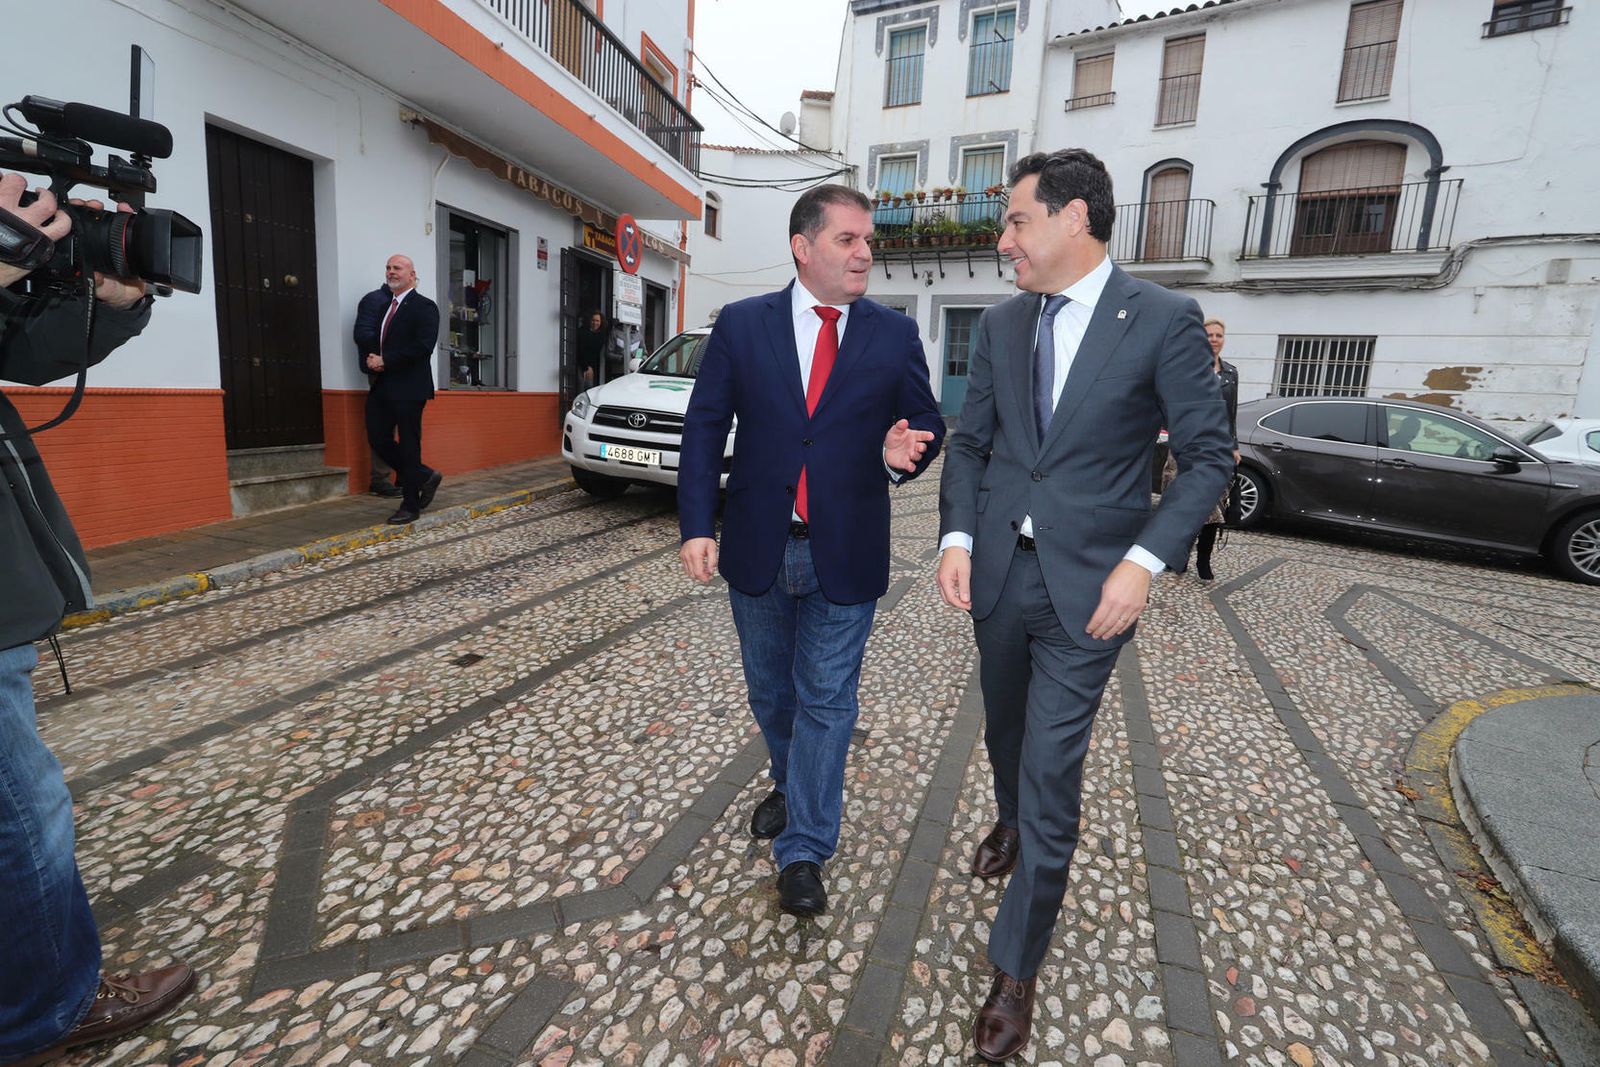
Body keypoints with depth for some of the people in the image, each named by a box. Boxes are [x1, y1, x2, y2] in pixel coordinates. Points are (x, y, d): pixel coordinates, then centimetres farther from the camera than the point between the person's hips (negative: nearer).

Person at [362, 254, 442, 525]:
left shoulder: (424, 307, -6)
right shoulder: (383, 306, 18)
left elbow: (423, 346, -18)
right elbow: (367, 340, 20)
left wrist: (384, 360, -16)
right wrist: (370, 360, -3)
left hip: (408, 388, -8)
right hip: (381, 387, 8)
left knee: (409, 445, -1)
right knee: (378, 440, 6)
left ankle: (410, 506, 9)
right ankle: (425, 477, 24)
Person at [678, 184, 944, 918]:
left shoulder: (895, 335, -1)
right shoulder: (741, 325, -1)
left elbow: (926, 424, 4)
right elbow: (704, 428, -2)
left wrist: (901, 453, -21)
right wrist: (697, 525, -11)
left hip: (845, 554, -1)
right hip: (758, 547, 2)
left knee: (826, 699, 7)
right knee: (770, 689, 20)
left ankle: (803, 851, 24)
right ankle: (789, 785, 48)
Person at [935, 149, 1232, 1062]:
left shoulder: (1164, 320, -8)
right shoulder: (1002, 325, 6)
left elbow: (1208, 456, -6)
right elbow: (971, 443, 8)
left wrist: (1144, 561, -17)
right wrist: (957, 537, -6)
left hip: (1089, 586, -4)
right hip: (999, 574, 5)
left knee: (1052, 777, 0)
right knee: (1007, 730, 23)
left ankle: (1017, 969, 20)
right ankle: (1011, 821, 56)